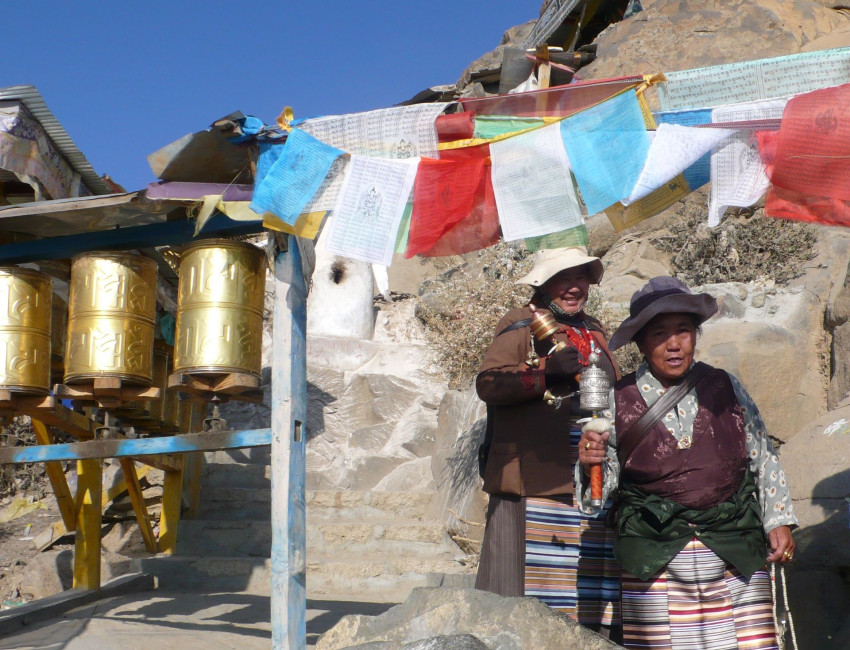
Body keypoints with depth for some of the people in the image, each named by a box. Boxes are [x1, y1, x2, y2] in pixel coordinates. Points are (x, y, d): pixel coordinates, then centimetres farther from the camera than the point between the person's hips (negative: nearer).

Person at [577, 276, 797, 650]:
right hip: (654, 559, -1)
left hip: (736, 551, 1)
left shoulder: (726, 388, 7)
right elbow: (603, 486, 7)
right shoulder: (617, 402, 3)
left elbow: (764, 458, 14)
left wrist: (778, 522, 8)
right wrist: (590, 466, -13)